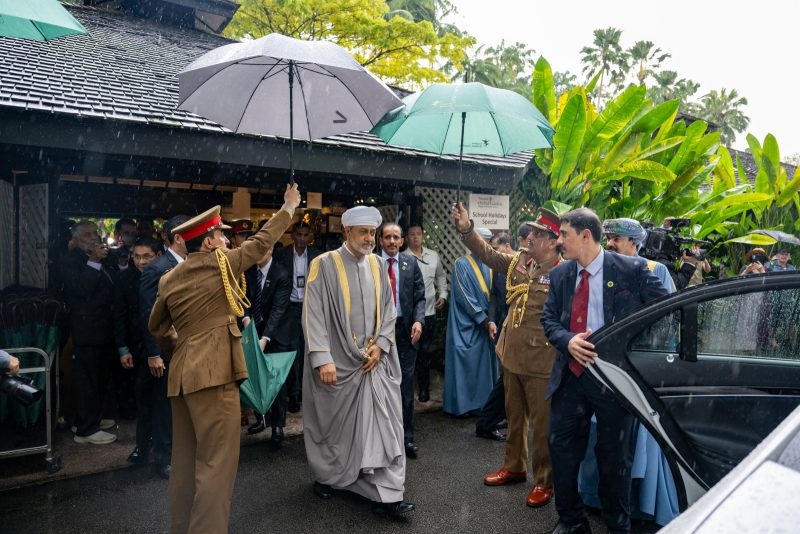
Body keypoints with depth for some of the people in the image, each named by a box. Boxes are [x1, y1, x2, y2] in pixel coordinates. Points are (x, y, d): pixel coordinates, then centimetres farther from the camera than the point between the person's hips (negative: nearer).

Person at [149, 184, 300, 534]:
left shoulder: (169, 279, 13)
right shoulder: (219, 263, -6)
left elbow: (157, 327, 22)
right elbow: (262, 242, 6)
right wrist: (288, 208, 18)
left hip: (182, 374, 8)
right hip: (214, 373, -8)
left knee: (185, 461, 16)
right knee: (216, 463, -4)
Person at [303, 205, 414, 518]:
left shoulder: (378, 265, 5)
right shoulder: (324, 264, -10)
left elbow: (388, 310, 8)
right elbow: (314, 314, -14)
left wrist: (380, 346, -5)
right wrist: (323, 359, -20)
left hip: (374, 360, 4)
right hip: (337, 360, -3)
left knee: (383, 424, 0)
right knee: (332, 423, 13)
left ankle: (386, 495, 6)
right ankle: (326, 476, 37)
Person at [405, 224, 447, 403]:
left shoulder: (434, 256, 8)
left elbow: (441, 276, 20)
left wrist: (443, 294, 9)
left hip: (429, 312, 3)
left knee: (425, 352, 11)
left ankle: (424, 388, 23)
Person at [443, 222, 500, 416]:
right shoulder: (462, 264, -6)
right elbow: (464, 295, -12)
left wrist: (490, 318, -4)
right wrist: (482, 318, -13)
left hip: (485, 323, 6)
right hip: (466, 324, -5)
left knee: (483, 363, 8)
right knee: (464, 363, -1)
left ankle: (480, 403, 17)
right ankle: (460, 404, 8)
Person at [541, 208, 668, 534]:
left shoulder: (632, 270, -10)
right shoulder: (559, 275, 4)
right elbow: (548, 319, 5)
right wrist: (567, 340, -15)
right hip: (570, 375, 4)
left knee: (614, 456, 11)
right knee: (561, 446, 11)